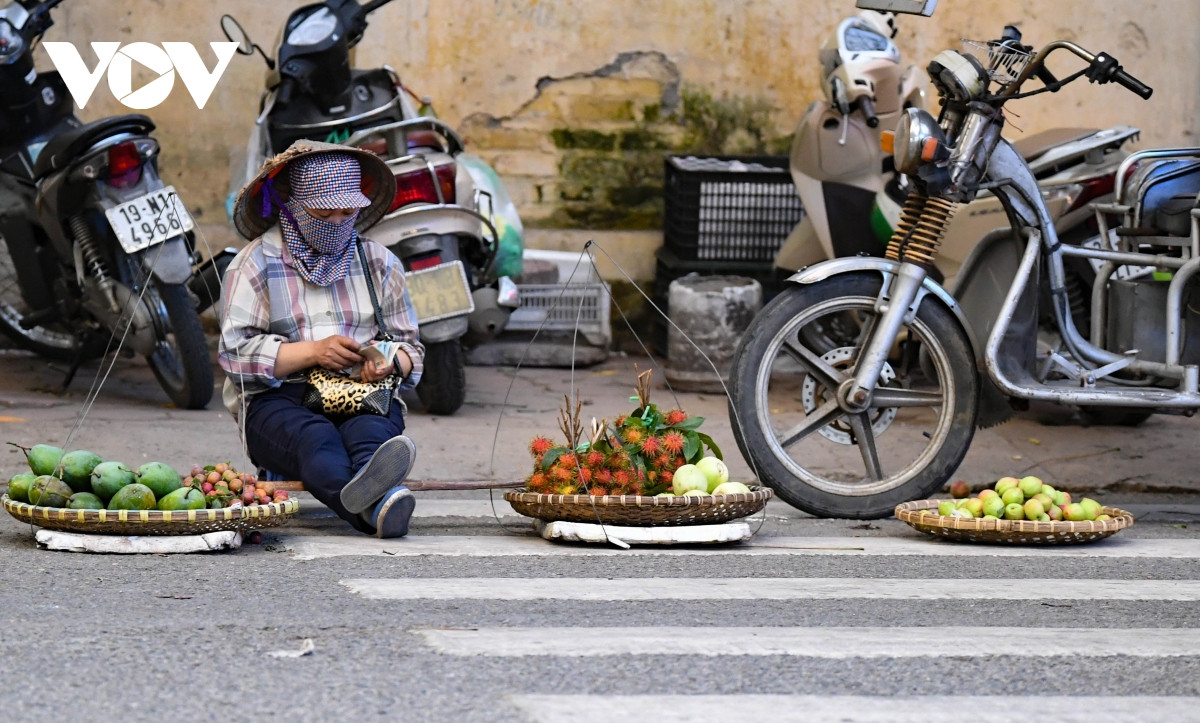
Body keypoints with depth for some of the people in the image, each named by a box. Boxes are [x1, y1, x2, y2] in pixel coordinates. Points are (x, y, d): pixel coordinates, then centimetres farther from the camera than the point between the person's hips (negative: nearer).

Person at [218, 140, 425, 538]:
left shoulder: (380, 263, 20)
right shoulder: (257, 263, 9)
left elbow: (410, 346, 22)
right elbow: (236, 352, -2)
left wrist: (391, 362, -4)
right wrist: (313, 352, -13)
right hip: (278, 400, -3)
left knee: (368, 432, -36)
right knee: (314, 438, -39)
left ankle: (370, 485, -72)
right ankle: (376, 506, -72)